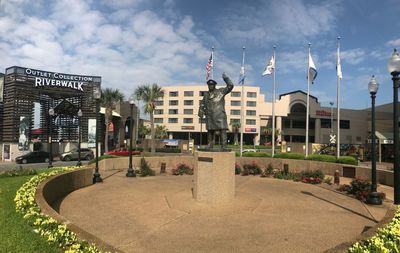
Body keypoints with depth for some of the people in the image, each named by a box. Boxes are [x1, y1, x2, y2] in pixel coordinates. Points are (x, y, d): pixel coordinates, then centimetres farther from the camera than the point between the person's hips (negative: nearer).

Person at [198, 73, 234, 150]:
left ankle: (223, 146, -8)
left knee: (223, 130, -10)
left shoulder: (221, 91, 5)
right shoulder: (206, 94, 15)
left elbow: (230, 86, -5)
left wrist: (226, 78, -12)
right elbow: (202, 105, 22)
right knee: (210, 131, 8)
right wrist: (201, 114, 16)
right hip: (209, 116, 4)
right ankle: (210, 146, 16)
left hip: (220, 115, -3)